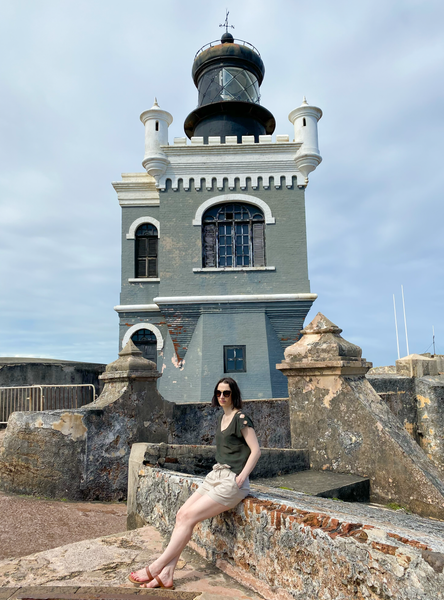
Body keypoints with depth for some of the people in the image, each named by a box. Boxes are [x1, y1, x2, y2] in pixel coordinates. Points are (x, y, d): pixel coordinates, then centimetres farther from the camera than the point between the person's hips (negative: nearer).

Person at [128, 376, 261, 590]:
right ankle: (166, 574, -5)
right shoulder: (221, 418, 14)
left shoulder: (241, 418, -11)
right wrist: (217, 472, 11)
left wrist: (241, 477, -18)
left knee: (189, 517, -13)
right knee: (181, 514, -6)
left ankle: (156, 568, -5)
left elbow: (256, 450, -13)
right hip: (216, 475, 8)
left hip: (232, 481, -8)